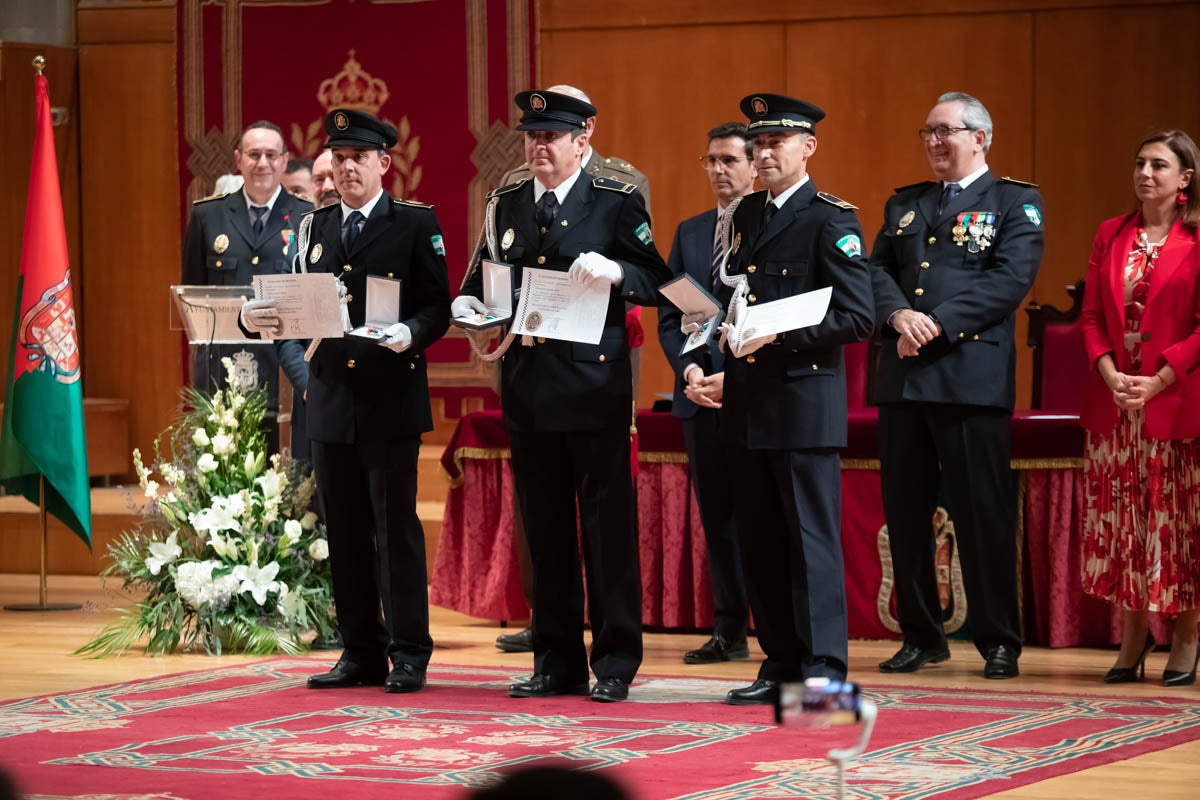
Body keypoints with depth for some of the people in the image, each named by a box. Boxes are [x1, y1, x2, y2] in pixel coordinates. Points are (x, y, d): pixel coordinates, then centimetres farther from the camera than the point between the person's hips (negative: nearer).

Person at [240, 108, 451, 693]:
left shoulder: (416, 223, 0)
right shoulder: (315, 228, 15)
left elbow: (438, 309, -3)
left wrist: (410, 334, -24)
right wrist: (261, 317, -8)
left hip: (390, 401, -5)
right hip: (331, 399, 5)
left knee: (396, 529, -4)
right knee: (345, 533, 8)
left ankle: (409, 656, 1)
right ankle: (362, 655, 15)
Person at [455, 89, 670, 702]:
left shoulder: (617, 202, 0)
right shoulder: (503, 207, 13)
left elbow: (657, 281, -3)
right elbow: (483, 278, 21)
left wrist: (614, 271, -22)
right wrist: (468, 304, -1)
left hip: (594, 384, -5)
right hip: (528, 386, 5)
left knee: (607, 525, -2)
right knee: (544, 529, 8)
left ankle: (615, 662, 3)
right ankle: (557, 661, 15)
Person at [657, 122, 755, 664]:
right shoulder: (689, 233, 15)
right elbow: (668, 317, 14)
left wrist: (736, 377, -15)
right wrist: (689, 370, -3)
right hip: (701, 395, 6)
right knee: (716, 515, 8)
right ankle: (729, 632, 13)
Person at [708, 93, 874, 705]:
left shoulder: (830, 220, -6)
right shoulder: (746, 214, 16)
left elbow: (858, 317, -12)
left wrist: (780, 335, -19)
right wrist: (699, 361, 6)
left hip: (803, 404, -7)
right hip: (745, 402, 7)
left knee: (812, 539, -5)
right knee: (760, 542, 9)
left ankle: (823, 672, -3)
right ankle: (781, 666, 17)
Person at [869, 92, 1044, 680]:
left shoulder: (1015, 203, 3)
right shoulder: (903, 205, 20)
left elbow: (1011, 278, -10)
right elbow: (877, 270, 11)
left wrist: (938, 323, -16)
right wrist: (899, 316, -11)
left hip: (972, 377, -5)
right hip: (903, 378, 5)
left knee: (983, 513, -4)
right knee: (904, 512, 6)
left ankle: (998, 642, 4)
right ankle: (921, 636, 16)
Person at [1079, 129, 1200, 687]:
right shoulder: (1111, 236, 11)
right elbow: (1092, 315, 8)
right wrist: (1110, 374, -8)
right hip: (1114, 402, 4)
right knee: (1122, 518, 5)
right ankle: (1133, 638, 13)